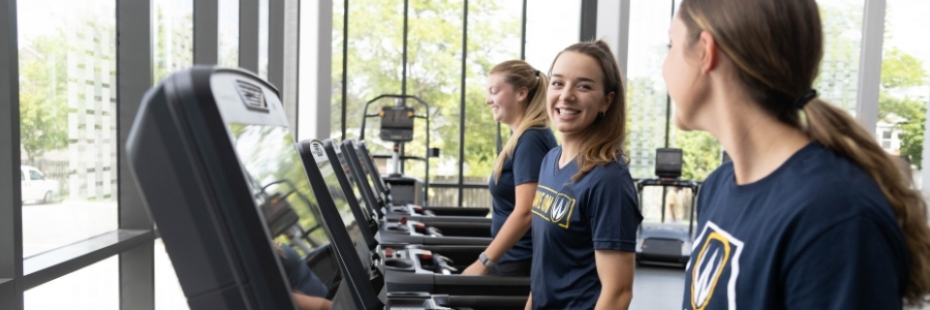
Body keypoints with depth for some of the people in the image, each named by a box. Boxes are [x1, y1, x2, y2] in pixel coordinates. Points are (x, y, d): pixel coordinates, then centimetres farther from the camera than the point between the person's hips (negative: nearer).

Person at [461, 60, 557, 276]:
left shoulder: (531, 139, -19)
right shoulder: (522, 137, 10)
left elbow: (525, 212, -26)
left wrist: (484, 262, -22)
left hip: (522, 263, -9)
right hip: (514, 258, 9)